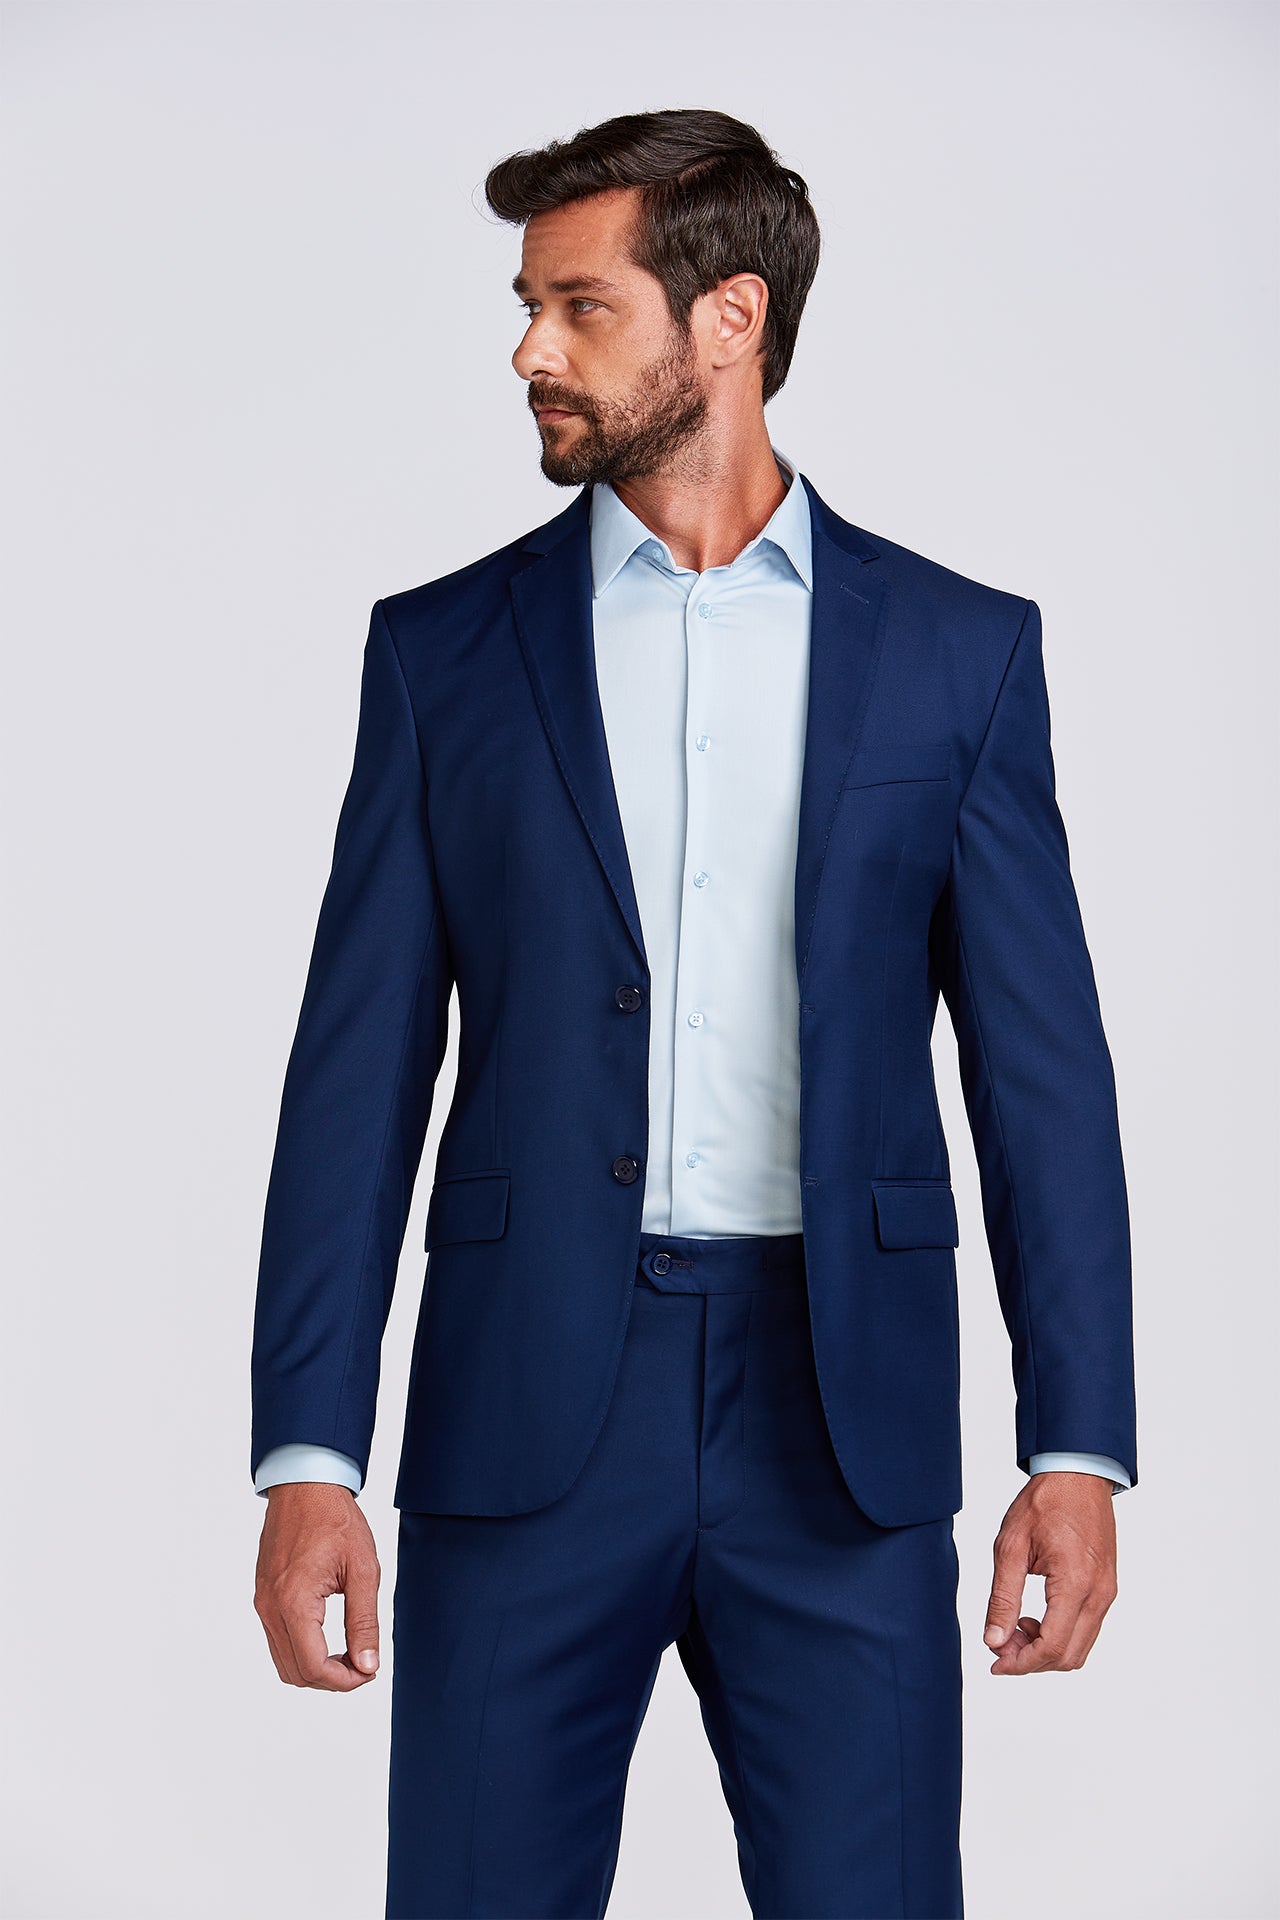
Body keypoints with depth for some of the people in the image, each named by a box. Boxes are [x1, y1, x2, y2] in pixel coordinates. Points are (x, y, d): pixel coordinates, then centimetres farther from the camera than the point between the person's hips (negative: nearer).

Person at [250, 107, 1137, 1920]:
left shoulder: (959, 650, 5)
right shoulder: (444, 649, 6)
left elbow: (1042, 1068, 4)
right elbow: (361, 1069, 4)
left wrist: (1079, 1447, -4)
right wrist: (308, 1457, -3)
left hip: (843, 1427, 0)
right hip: (526, 1417, 1)